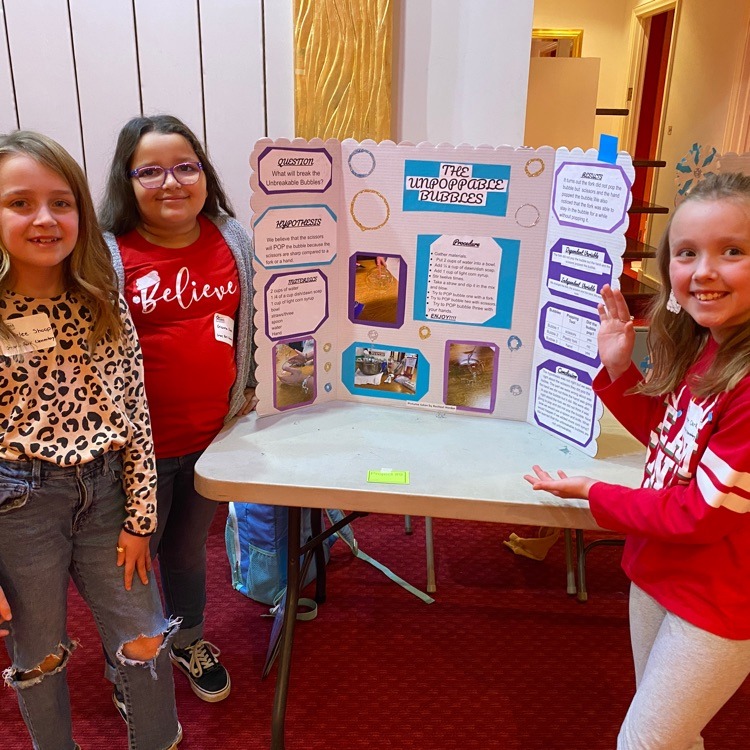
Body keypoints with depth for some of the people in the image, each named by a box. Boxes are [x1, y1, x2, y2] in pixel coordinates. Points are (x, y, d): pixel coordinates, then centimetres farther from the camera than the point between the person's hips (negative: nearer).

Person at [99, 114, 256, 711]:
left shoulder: (232, 239, 0)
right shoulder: (108, 255, -14)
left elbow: (254, 321, 12)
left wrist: (249, 387, 10)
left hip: (215, 435, 3)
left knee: (189, 549, 24)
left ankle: (189, 641, 50)